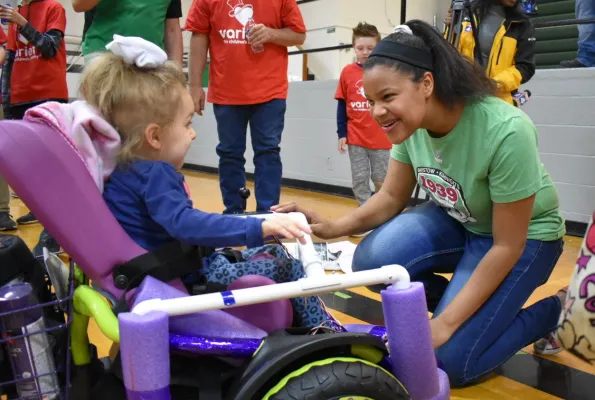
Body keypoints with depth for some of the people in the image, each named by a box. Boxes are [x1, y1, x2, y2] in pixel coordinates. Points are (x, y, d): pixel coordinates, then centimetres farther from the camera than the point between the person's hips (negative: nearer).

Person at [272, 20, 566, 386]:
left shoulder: (506, 132, -34)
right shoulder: (411, 122, -16)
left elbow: (507, 246, -26)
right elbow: (392, 197, -3)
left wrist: (446, 322, -24)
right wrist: (334, 227, -22)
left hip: (524, 235, -5)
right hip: (455, 220, 5)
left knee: (450, 359, -14)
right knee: (372, 261, -23)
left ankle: (557, 310, 9)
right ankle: (454, 299, 6)